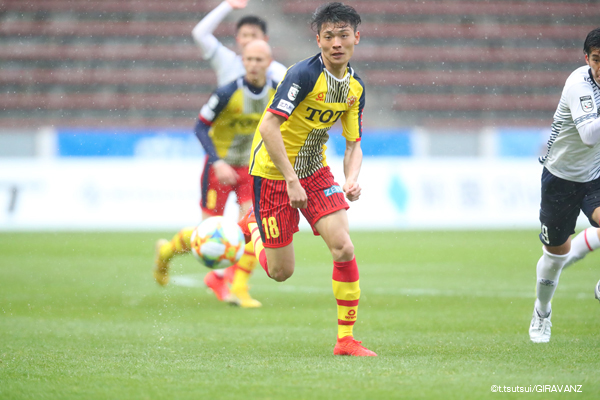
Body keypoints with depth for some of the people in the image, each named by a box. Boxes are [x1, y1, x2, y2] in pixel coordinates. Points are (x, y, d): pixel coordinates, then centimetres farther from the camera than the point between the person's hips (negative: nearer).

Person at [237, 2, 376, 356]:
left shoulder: (356, 87, 0)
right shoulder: (304, 74, -23)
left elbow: (354, 144, 7)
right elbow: (268, 127, -27)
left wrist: (352, 180, -14)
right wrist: (292, 180, -29)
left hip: (315, 170, 6)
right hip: (273, 171, -6)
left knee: (344, 249, -13)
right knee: (281, 272, 1)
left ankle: (346, 339, -3)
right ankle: (253, 226, 35)